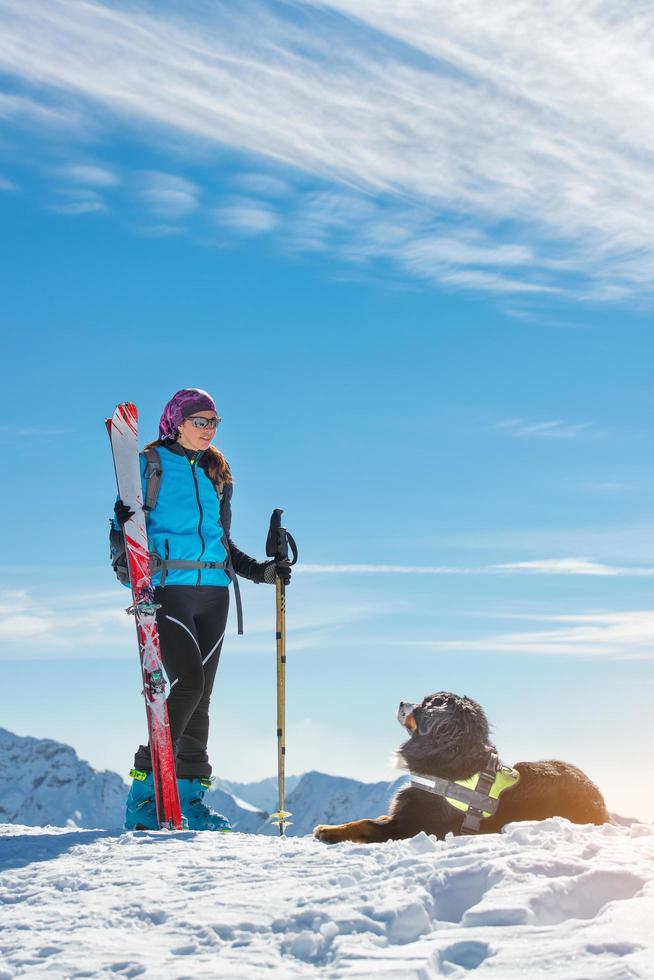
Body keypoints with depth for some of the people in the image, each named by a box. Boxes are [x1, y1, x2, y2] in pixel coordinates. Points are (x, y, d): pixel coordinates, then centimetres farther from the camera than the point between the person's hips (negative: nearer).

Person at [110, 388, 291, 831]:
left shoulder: (217, 473, 20)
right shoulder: (150, 464, 3)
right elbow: (123, 523, -1)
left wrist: (261, 571, 15)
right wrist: (125, 559, -20)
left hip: (213, 592, 6)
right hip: (167, 588, -5)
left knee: (200, 694, 3)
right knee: (189, 680, -20)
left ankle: (189, 796, 9)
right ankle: (146, 788, -13)